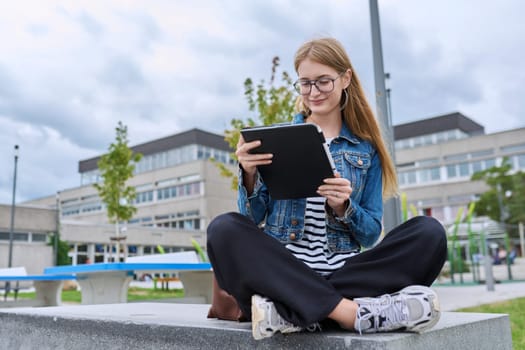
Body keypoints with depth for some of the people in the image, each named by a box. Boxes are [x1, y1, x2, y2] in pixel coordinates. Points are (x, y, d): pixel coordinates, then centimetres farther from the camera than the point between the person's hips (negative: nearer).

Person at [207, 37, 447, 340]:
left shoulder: (366, 147, 9)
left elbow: (371, 236, 6)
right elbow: (253, 219, 4)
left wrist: (342, 207, -14)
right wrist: (249, 175, -15)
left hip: (344, 270, 1)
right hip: (281, 268, 0)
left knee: (430, 233, -22)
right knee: (224, 229, -29)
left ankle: (292, 311, -28)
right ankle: (352, 310, -33)